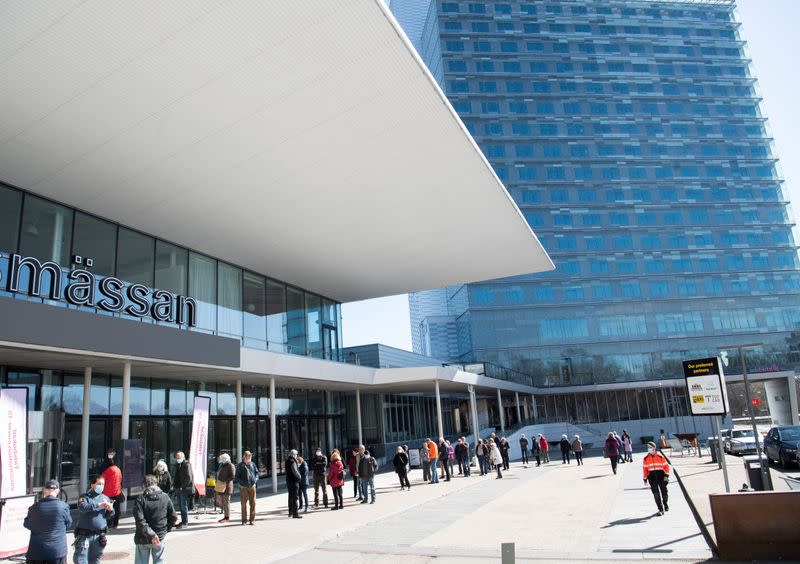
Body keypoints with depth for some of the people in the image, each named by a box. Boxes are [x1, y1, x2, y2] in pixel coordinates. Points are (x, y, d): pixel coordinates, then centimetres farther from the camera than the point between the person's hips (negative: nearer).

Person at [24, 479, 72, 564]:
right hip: (57, 551, -1)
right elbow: (68, 524, 4)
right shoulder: (63, 507, -11)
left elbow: (27, 524, 10)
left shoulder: (35, 507, -7)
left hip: (36, 551, 1)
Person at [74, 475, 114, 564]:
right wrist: (99, 505, -24)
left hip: (99, 536, 3)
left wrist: (110, 509, -13)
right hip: (84, 535, -3)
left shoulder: (105, 499, 10)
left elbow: (109, 516, 9)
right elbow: (83, 507, -20)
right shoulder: (85, 497, 0)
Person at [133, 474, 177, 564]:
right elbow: (173, 517, -1)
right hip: (160, 537, 1)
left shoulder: (140, 499, -11)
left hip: (143, 539, -1)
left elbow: (140, 521, -20)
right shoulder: (165, 497, -4)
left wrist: (151, 534, -18)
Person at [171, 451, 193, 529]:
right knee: (180, 506, 15)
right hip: (178, 489, 9)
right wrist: (174, 484, 12)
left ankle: (185, 522, 2)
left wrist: (182, 486, -18)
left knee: (184, 506, -4)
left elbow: (189, 478, -19)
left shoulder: (187, 465, -12)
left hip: (184, 490, -9)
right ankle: (183, 521, 24)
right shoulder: (179, 465, 16)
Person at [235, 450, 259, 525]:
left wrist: (256, 479, -2)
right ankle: (244, 520, 12)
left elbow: (257, 472, 16)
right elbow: (237, 476, 2)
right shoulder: (239, 466, 1)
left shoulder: (253, 464, 10)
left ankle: (252, 519, 10)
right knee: (244, 504, 2)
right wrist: (241, 482, -13)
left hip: (252, 486, 2)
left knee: (253, 503, 1)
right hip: (243, 487, -2)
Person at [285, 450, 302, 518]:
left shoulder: (287, 461, 12)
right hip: (294, 481, -9)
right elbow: (295, 471, -25)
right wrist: (299, 476, -9)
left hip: (288, 480, 9)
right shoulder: (292, 461, -18)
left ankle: (290, 512, 25)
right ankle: (295, 513, -5)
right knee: (295, 497, -6)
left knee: (291, 497, 17)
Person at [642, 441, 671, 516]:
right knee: (656, 493, -6)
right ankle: (661, 509, -1)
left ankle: (665, 503, 37)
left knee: (664, 491, 6)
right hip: (652, 476, 1)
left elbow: (666, 466, 2)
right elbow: (645, 468, 7)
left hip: (661, 475, -1)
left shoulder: (660, 457, -1)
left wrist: (666, 475, -7)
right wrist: (645, 478, 6)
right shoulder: (646, 458, 3)